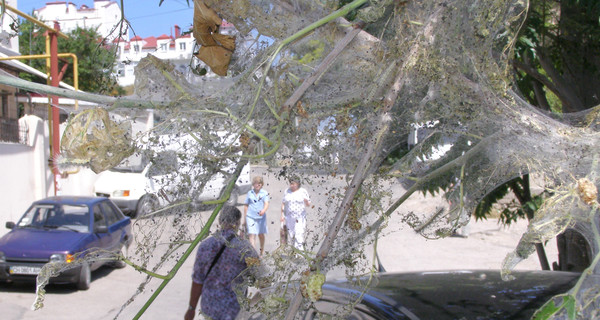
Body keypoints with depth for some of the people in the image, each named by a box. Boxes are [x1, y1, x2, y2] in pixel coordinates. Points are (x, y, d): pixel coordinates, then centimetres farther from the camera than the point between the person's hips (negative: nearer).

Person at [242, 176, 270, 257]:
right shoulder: (249, 193, 4)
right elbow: (246, 205, 12)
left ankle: (262, 250, 38)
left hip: (261, 217, 0)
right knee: (251, 235, -12)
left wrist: (263, 210, -36)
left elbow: (266, 204, -14)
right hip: (250, 217, 0)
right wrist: (244, 218, 13)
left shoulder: (264, 193, -2)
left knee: (261, 234, 16)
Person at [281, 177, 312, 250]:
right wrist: (282, 215, -1)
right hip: (289, 218, 3)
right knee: (291, 235, 7)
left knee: (299, 235, -13)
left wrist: (306, 202, -24)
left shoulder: (303, 191, -3)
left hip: (300, 218, -3)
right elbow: (283, 204, 7)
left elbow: (308, 205, -2)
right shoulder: (287, 191, 4)